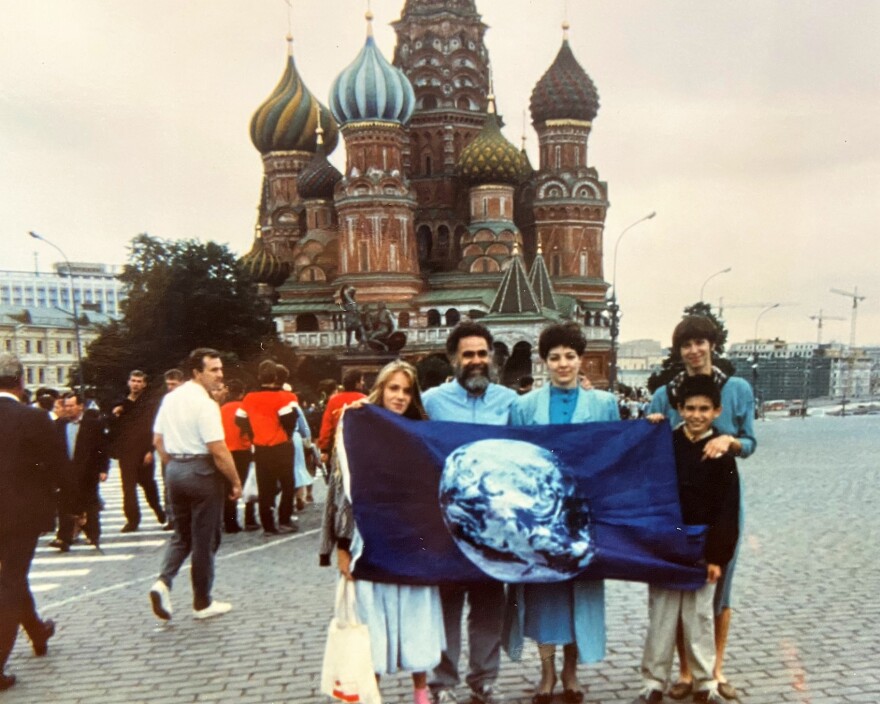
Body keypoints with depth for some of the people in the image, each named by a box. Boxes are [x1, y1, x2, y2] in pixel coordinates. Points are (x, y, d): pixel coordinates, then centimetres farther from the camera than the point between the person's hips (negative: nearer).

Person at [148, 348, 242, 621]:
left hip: (175, 469, 7)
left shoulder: (170, 398, 6)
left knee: (181, 535, 19)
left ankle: (163, 582, -2)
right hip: (202, 472, -7)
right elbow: (218, 450, -21)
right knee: (205, 539, 6)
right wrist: (235, 482, -11)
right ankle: (202, 603, 16)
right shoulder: (205, 404, -18)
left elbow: (158, 440, 13)